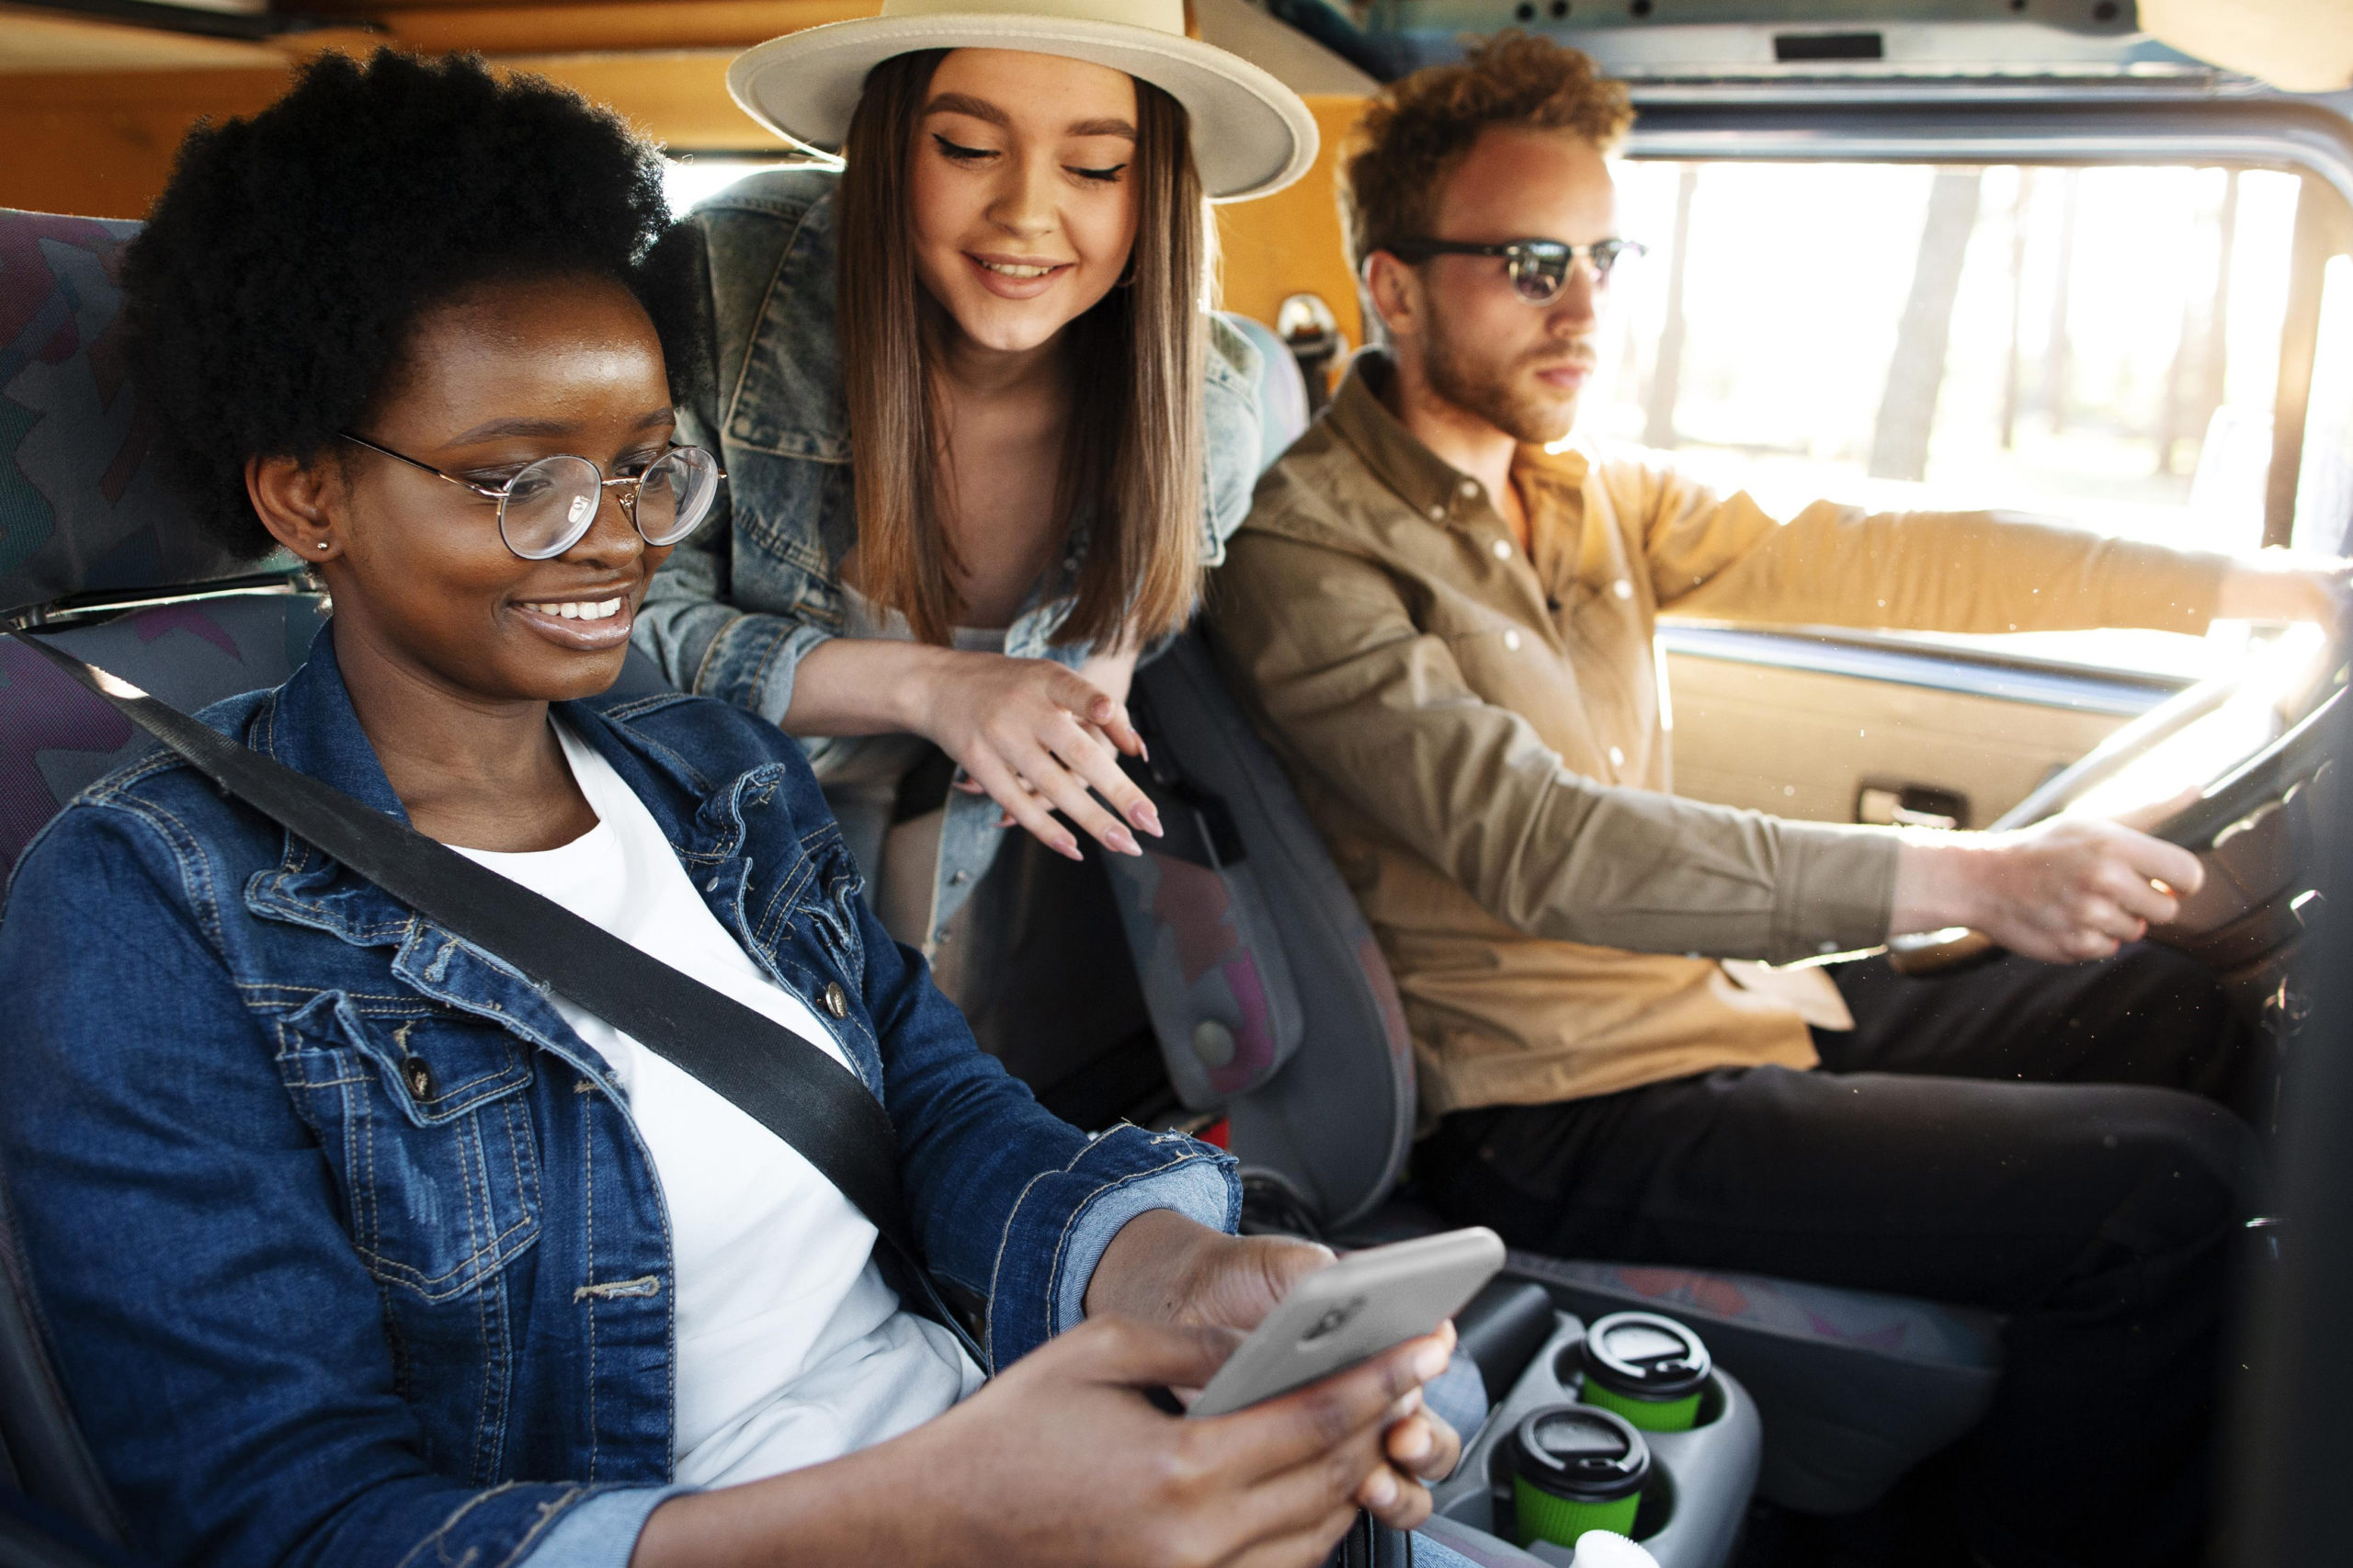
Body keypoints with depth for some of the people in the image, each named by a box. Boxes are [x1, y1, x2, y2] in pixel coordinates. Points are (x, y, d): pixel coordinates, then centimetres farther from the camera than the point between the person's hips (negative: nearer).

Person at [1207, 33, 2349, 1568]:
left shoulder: (1593, 497, 10)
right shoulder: (1305, 547, -16)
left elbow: (1870, 559, 4)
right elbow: (1535, 847, -27)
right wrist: (1960, 876, -33)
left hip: (1727, 993, 9)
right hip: (1572, 1111, -8)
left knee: (2178, 1004, 11)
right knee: (2175, 1185, -15)